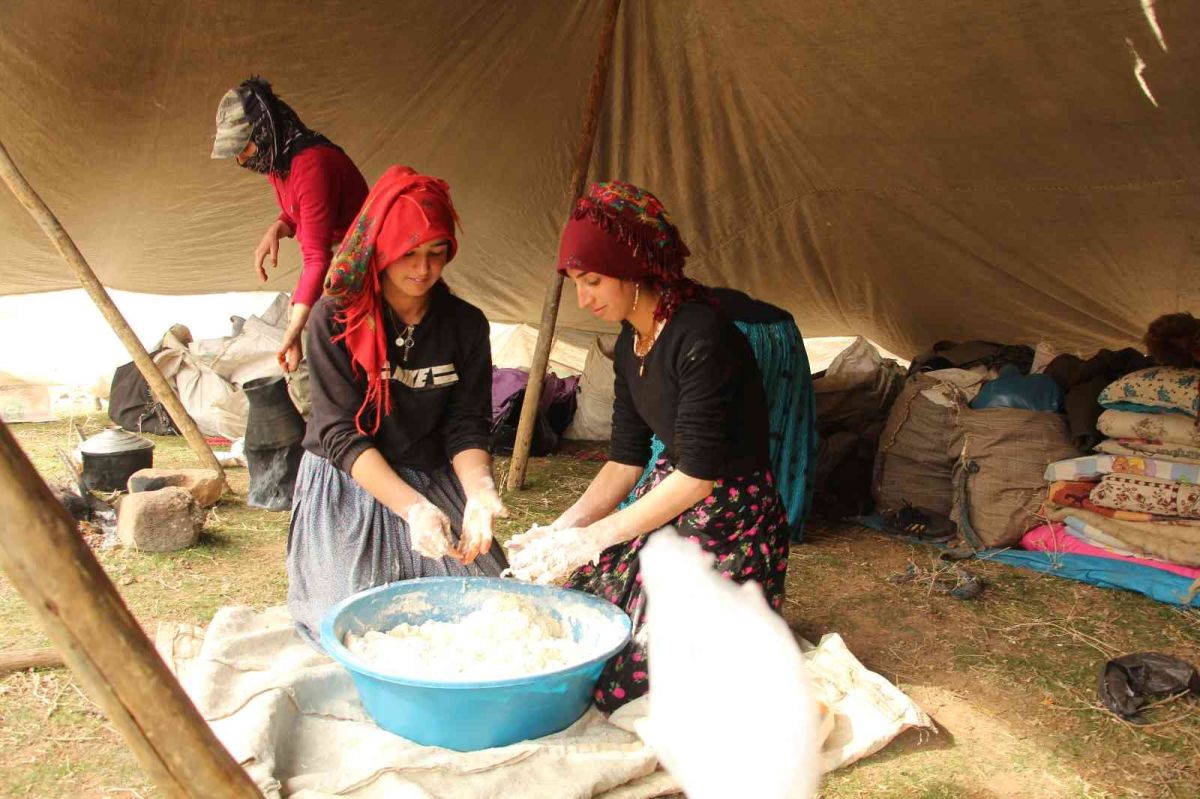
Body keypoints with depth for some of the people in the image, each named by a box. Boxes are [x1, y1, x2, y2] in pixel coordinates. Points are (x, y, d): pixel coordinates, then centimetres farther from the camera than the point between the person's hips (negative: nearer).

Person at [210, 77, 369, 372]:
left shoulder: (312, 164, -29)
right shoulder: (278, 157, 1)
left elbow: (318, 256, -33)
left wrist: (295, 330, -37)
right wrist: (276, 229, -9)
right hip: (329, 255, 10)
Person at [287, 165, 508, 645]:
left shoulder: (466, 325, -3)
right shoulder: (336, 319, -12)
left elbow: (466, 427, -5)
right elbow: (341, 434, -16)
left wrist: (479, 492, -27)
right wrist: (413, 507, -29)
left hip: (435, 484, 3)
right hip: (347, 489, -2)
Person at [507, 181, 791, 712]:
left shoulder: (701, 338, -23)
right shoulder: (629, 344, 5)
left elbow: (700, 471, -23)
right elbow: (625, 460, 9)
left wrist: (594, 537, -18)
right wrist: (562, 529, -3)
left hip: (731, 525, -8)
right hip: (671, 504, 9)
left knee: (635, 668, -10)